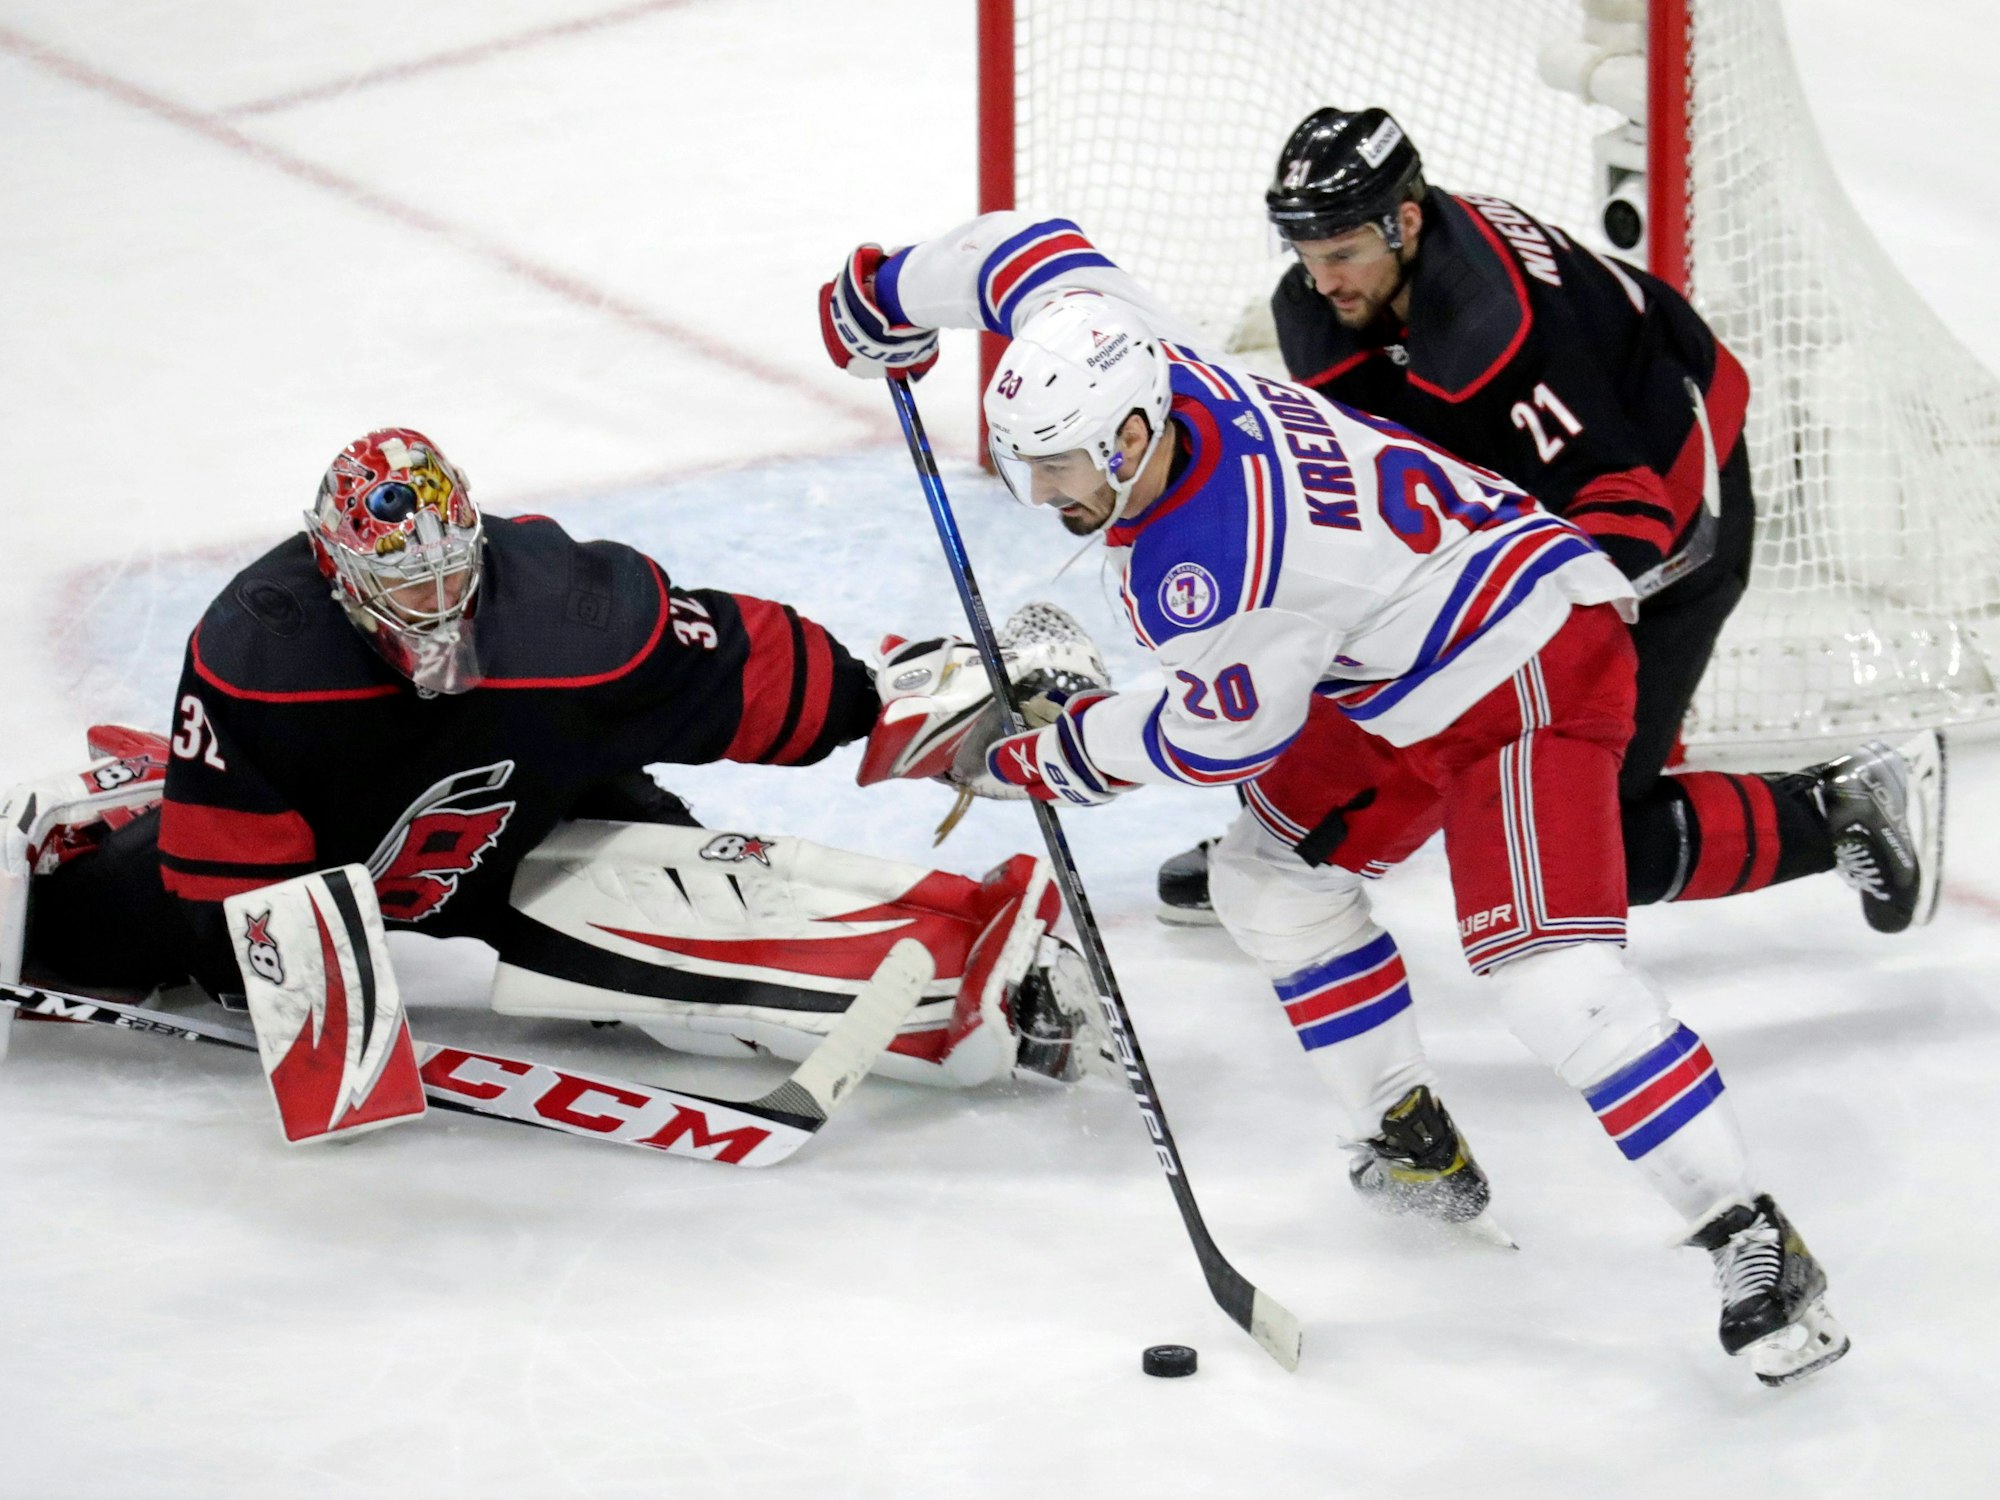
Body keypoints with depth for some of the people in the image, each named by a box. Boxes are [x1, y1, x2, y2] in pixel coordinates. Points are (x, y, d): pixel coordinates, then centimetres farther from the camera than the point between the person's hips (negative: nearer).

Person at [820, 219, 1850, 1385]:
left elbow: (1225, 731, -16)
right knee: (1277, 873, 17)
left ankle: (1755, 1245, -22)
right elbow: (1035, 250, 9)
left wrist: (1060, 749, -3)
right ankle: (1416, 1147, 28)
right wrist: (886, 298, 23)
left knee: (1547, 968, -23)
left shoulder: (1216, 557, -31)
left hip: (1534, 666, -11)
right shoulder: (1119, 372, -8)